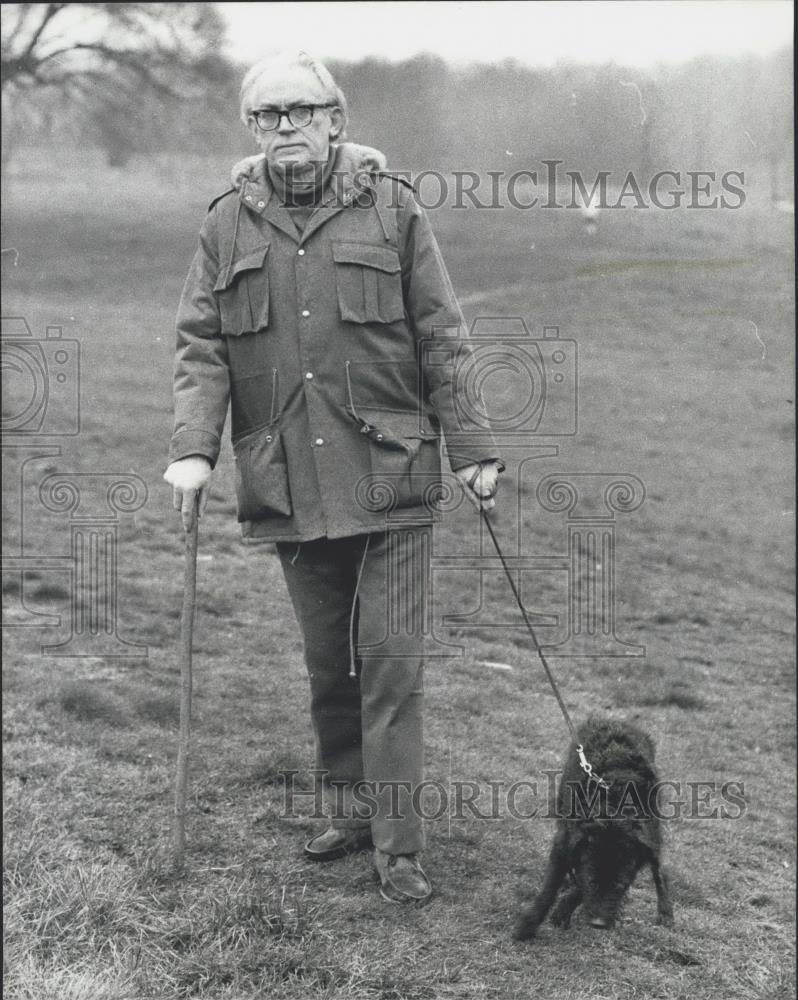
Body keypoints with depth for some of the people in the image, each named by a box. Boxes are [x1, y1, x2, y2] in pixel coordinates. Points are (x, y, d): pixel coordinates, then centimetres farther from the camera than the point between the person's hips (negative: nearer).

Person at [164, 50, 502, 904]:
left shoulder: (391, 209, 2)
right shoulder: (228, 225, 8)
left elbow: (441, 341, 3)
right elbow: (200, 348, 5)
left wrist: (471, 449, 0)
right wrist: (192, 447, -9)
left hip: (388, 478, -3)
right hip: (287, 485, 3)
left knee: (390, 662, -3)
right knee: (326, 663, 13)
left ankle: (397, 845, 3)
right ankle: (346, 809, 28)